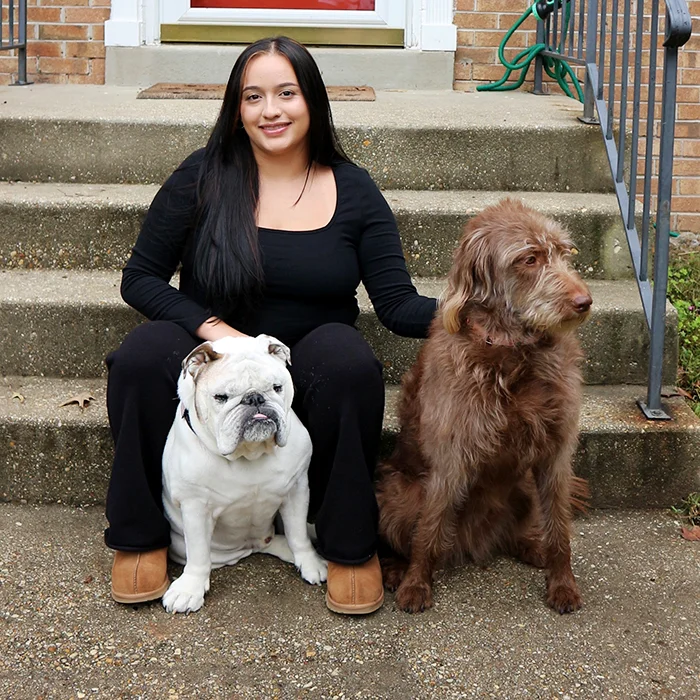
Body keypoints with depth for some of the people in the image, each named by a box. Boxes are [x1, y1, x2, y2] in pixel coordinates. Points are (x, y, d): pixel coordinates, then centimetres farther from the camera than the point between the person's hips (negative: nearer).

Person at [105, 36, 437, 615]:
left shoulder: (353, 191, -1)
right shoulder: (203, 177, -3)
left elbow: (398, 305, -6)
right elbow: (139, 278, -2)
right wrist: (212, 327, -19)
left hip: (309, 362, 0)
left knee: (351, 363, -33)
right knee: (143, 355, -31)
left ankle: (350, 546, -15)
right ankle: (140, 536, -12)